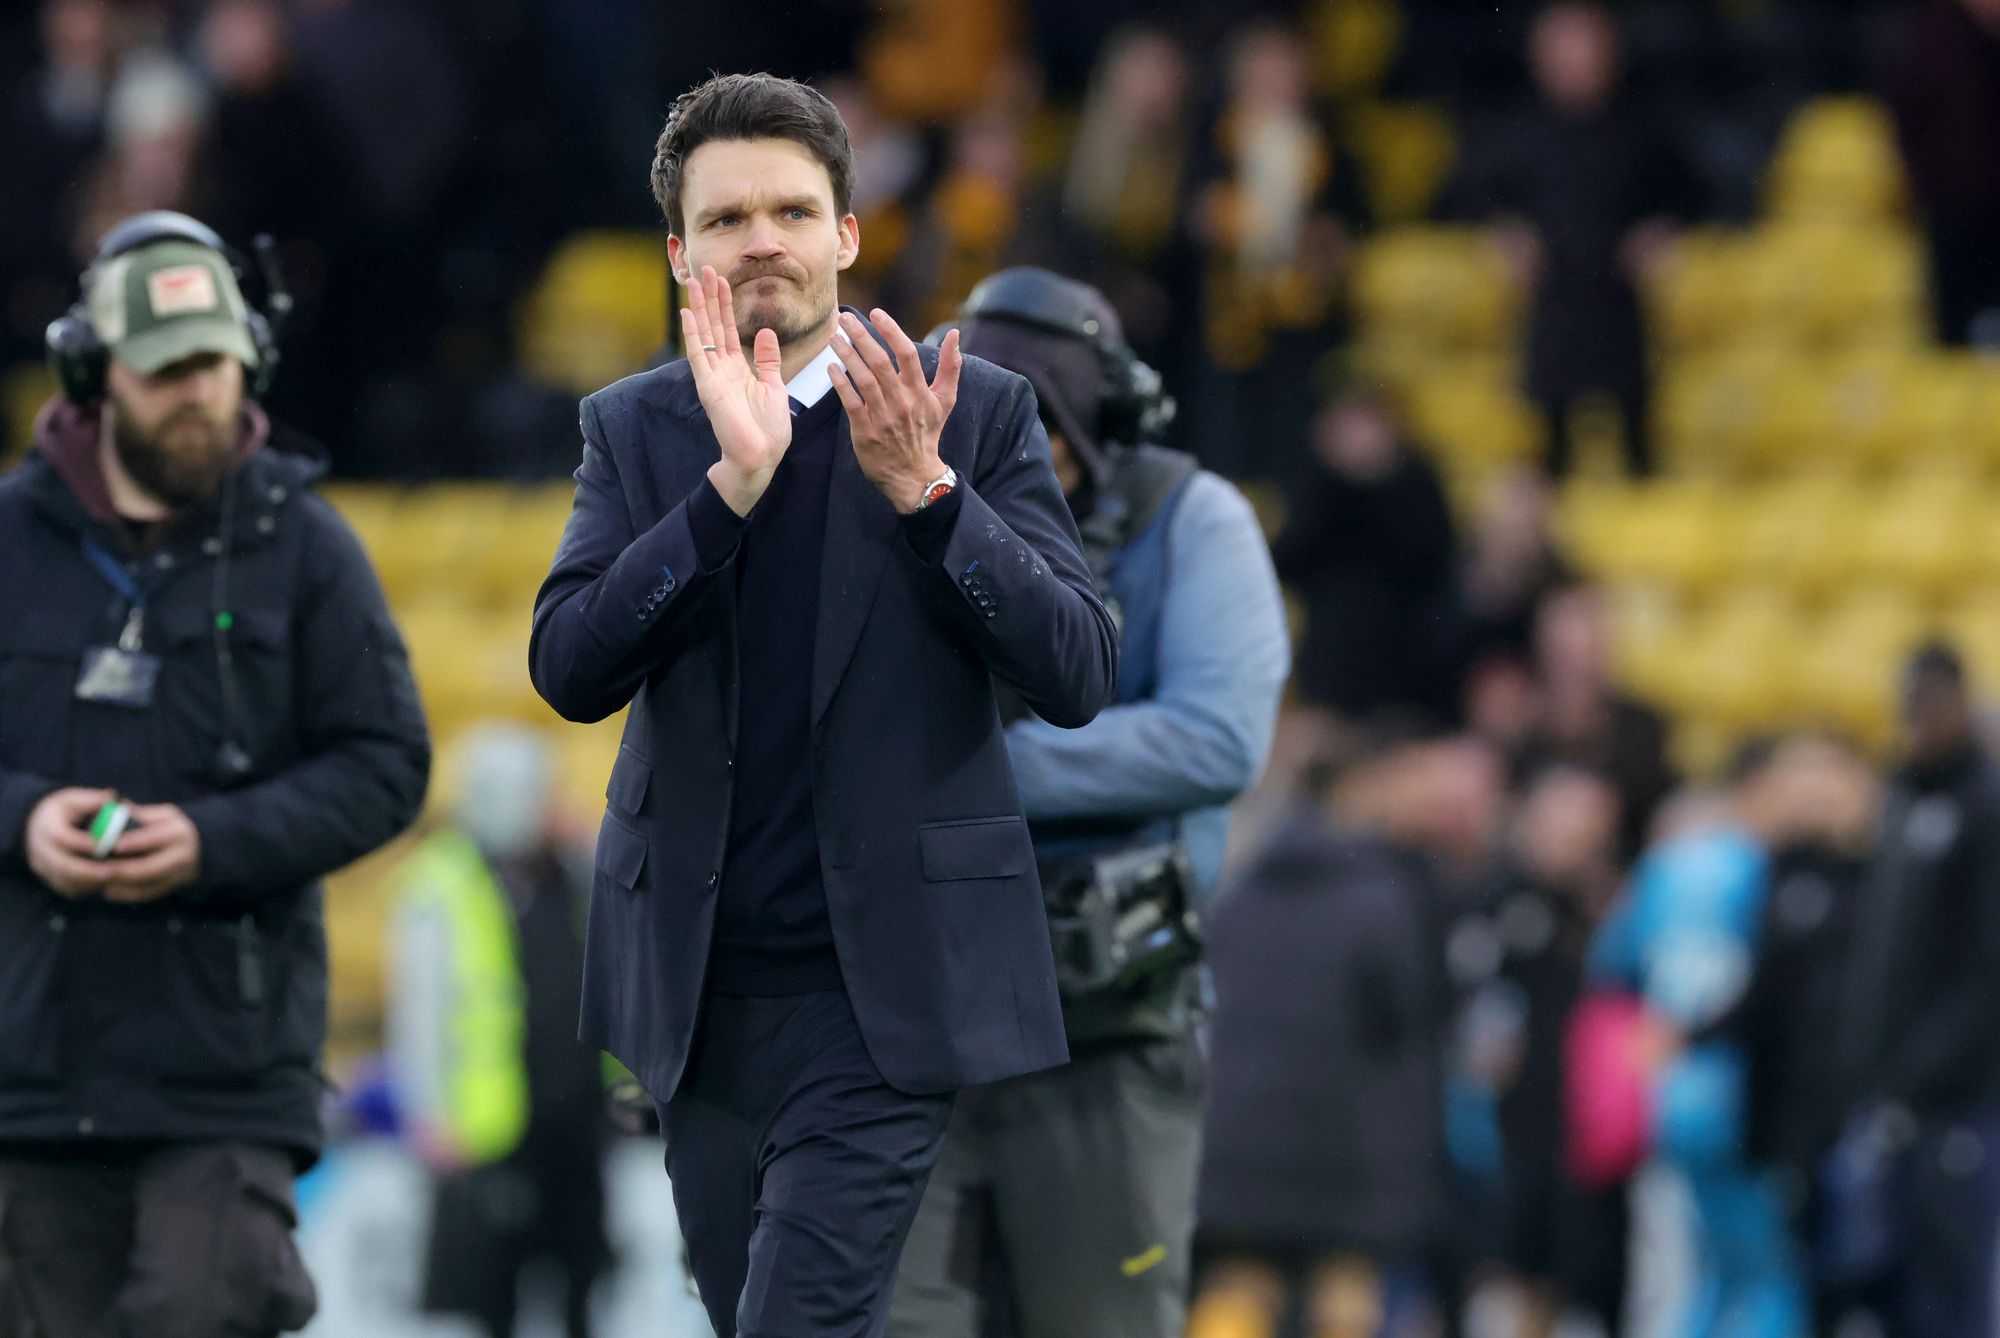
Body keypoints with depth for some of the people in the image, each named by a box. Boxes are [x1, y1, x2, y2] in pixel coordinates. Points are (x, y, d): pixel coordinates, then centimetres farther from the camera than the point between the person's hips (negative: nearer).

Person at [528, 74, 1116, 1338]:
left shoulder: (978, 411, -1)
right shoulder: (633, 428, 6)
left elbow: (1079, 676, -8)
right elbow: (569, 668, -9)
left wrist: (921, 488, -21)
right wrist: (731, 482, -21)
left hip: (879, 986, -4)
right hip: (702, 988, 4)